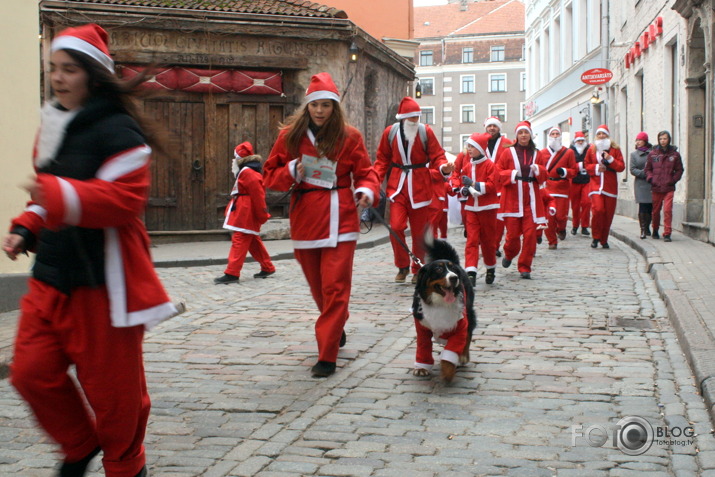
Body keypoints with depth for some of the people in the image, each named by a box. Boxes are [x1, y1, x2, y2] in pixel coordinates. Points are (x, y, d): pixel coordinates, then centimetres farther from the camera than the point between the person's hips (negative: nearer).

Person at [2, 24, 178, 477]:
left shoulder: (117, 131, -14)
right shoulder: (53, 126, 14)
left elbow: (126, 199, -24)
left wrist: (61, 196, -34)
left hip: (102, 280, -8)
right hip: (52, 276, 8)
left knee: (110, 381, 3)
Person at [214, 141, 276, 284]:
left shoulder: (247, 173, -15)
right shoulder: (245, 172, 17)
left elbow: (258, 195, -20)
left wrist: (261, 215, -18)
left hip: (246, 215, -11)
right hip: (245, 213, 11)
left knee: (239, 241, -12)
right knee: (254, 242, 16)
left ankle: (232, 274, -15)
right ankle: (268, 268, 25)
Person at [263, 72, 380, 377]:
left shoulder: (349, 136, -1)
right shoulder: (290, 135, 3)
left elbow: (365, 173, 2)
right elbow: (269, 175, 7)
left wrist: (367, 191, -20)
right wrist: (291, 172, -13)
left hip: (339, 220, -3)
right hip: (304, 220, 3)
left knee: (335, 288, -9)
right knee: (318, 287, 15)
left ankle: (327, 356, -4)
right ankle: (336, 330, 42)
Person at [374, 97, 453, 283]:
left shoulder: (426, 131, -1)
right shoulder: (390, 132, 1)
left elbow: (437, 156, 1)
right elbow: (382, 159, 9)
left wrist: (444, 168, -20)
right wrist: (376, 179, -5)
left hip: (420, 186, 0)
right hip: (397, 186, 0)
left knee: (419, 230, 4)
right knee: (396, 226, -13)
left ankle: (418, 269, 22)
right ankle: (402, 266, 7)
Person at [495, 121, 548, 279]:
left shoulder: (536, 154, 13)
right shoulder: (508, 152, 6)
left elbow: (544, 177, 12)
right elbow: (498, 173, 3)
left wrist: (538, 170, -9)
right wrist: (511, 174, -14)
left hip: (531, 200, 2)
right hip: (512, 199, -2)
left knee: (530, 234, -6)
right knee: (513, 234, -3)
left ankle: (525, 267, 4)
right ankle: (509, 255, 30)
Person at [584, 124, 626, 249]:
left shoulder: (615, 149, 6)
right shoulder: (592, 149, 9)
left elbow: (621, 167, 2)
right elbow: (586, 164, 14)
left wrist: (610, 159, -13)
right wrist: (596, 168, -5)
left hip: (610, 186, 1)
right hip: (596, 185, -1)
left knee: (608, 214, 1)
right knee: (598, 210, -18)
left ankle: (604, 240, 15)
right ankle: (596, 237, -1)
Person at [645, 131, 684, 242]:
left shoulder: (675, 154, 3)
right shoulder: (652, 153, 5)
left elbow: (679, 170, 10)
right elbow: (647, 169, 12)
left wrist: (673, 180, -3)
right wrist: (651, 179, -4)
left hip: (669, 188, -1)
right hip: (656, 187, 2)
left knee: (668, 210, -11)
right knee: (656, 211, 11)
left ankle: (667, 233, -8)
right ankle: (655, 231, 30)